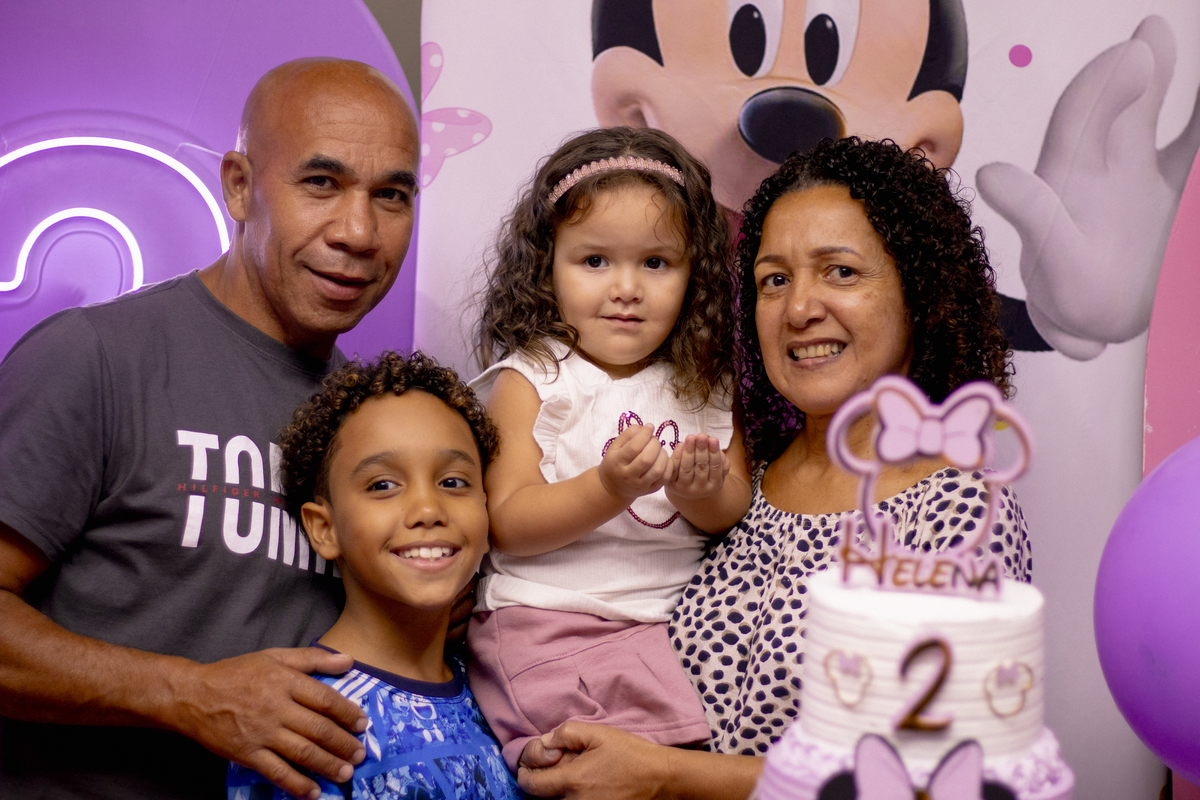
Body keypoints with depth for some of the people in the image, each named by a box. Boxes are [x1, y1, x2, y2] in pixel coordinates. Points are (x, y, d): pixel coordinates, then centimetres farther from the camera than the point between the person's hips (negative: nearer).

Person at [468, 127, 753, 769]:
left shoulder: (707, 382, 8)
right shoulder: (530, 378, -4)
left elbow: (736, 510, 8)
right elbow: (506, 525, -10)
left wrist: (704, 493, -15)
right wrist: (611, 488, -25)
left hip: (676, 619, 5)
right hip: (548, 630, -4)